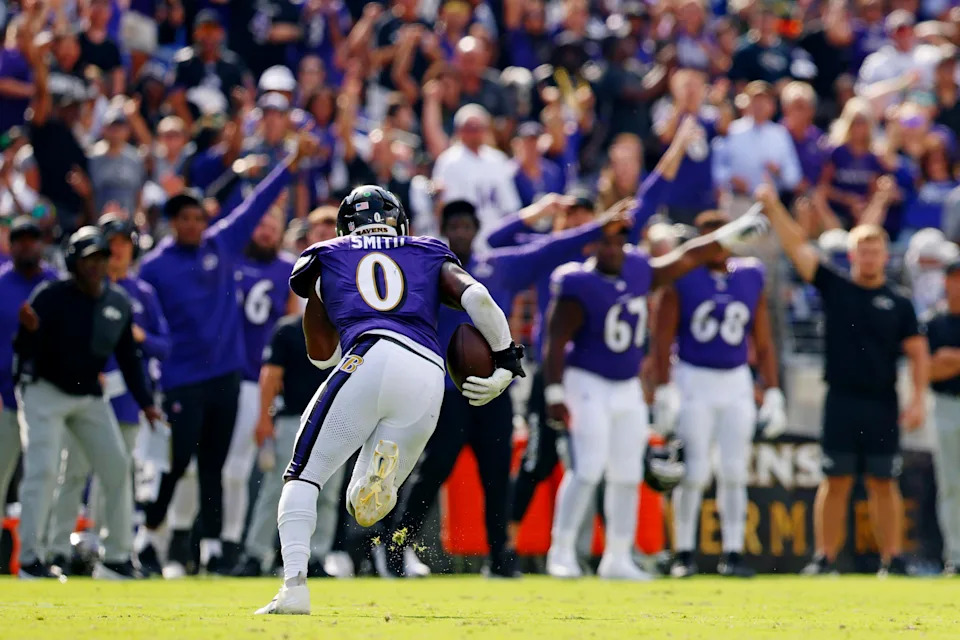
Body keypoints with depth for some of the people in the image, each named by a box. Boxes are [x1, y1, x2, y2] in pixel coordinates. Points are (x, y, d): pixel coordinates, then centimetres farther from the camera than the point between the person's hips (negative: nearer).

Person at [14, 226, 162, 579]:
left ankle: (117, 557, 11)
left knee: (117, 468, 1)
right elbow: (24, 352, -19)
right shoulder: (50, 297, -16)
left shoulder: (119, 303, 0)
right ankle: (29, 558, -10)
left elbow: (128, 357, 9)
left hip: (90, 397, 5)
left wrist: (145, 401, 4)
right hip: (46, 391, -5)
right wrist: (30, 331, -41)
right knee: (42, 469, -16)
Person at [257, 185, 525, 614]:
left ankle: (295, 586, -11)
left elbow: (322, 353, 26)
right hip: (428, 380, 2)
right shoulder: (431, 256, 28)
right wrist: (506, 360, 18)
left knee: (304, 477, 11)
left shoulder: (327, 260, 26)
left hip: (370, 361, -2)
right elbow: (477, 297, 9)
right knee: (365, 510, 12)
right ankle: (385, 464, -27)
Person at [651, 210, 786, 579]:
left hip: (736, 383, 3)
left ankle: (733, 553, 7)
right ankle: (683, 553, 3)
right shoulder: (682, 279, -3)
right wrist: (664, 390, -11)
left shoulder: (751, 279, 7)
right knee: (694, 472, -5)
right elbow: (663, 338, -4)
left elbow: (763, 343, 12)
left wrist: (772, 394, 8)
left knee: (734, 472, 2)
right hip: (693, 381, -3)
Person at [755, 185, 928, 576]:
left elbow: (918, 354, 6)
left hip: (883, 404, 0)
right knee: (836, 481, 1)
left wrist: (918, 399, -4)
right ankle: (825, 557, 4)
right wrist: (772, 208, -9)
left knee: (883, 483, 4)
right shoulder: (834, 288, 6)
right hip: (841, 401, 0)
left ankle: (892, 557, 9)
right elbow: (797, 248, 0)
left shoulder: (899, 304, 7)